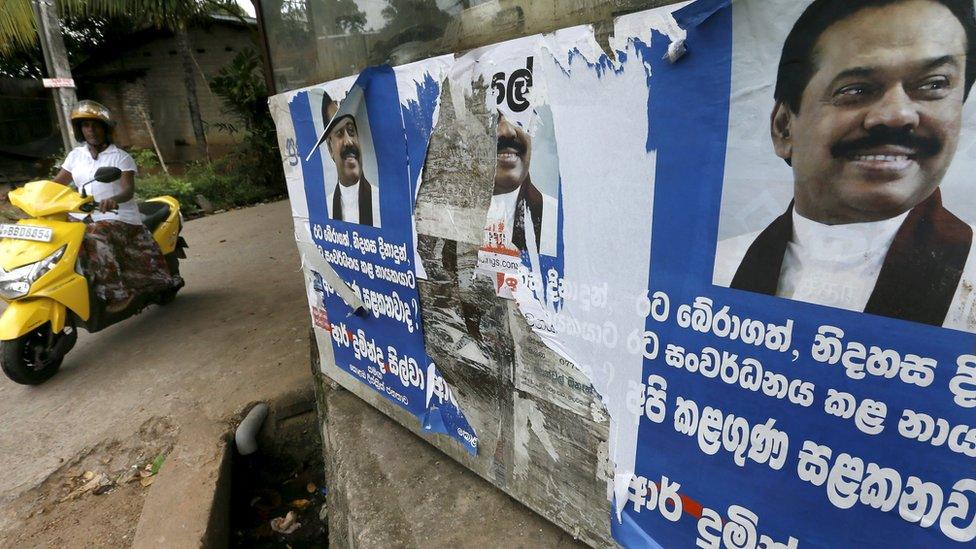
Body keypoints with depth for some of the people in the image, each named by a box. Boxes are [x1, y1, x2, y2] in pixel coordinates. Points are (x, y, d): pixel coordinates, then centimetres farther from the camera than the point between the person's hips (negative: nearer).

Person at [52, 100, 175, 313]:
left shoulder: (120, 157, -1)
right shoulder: (76, 155, 15)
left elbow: (129, 189, -15)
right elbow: (56, 183, 14)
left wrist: (114, 199, -37)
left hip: (120, 218, -6)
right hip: (86, 219, 6)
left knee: (95, 238, -33)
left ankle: (118, 292, -29)